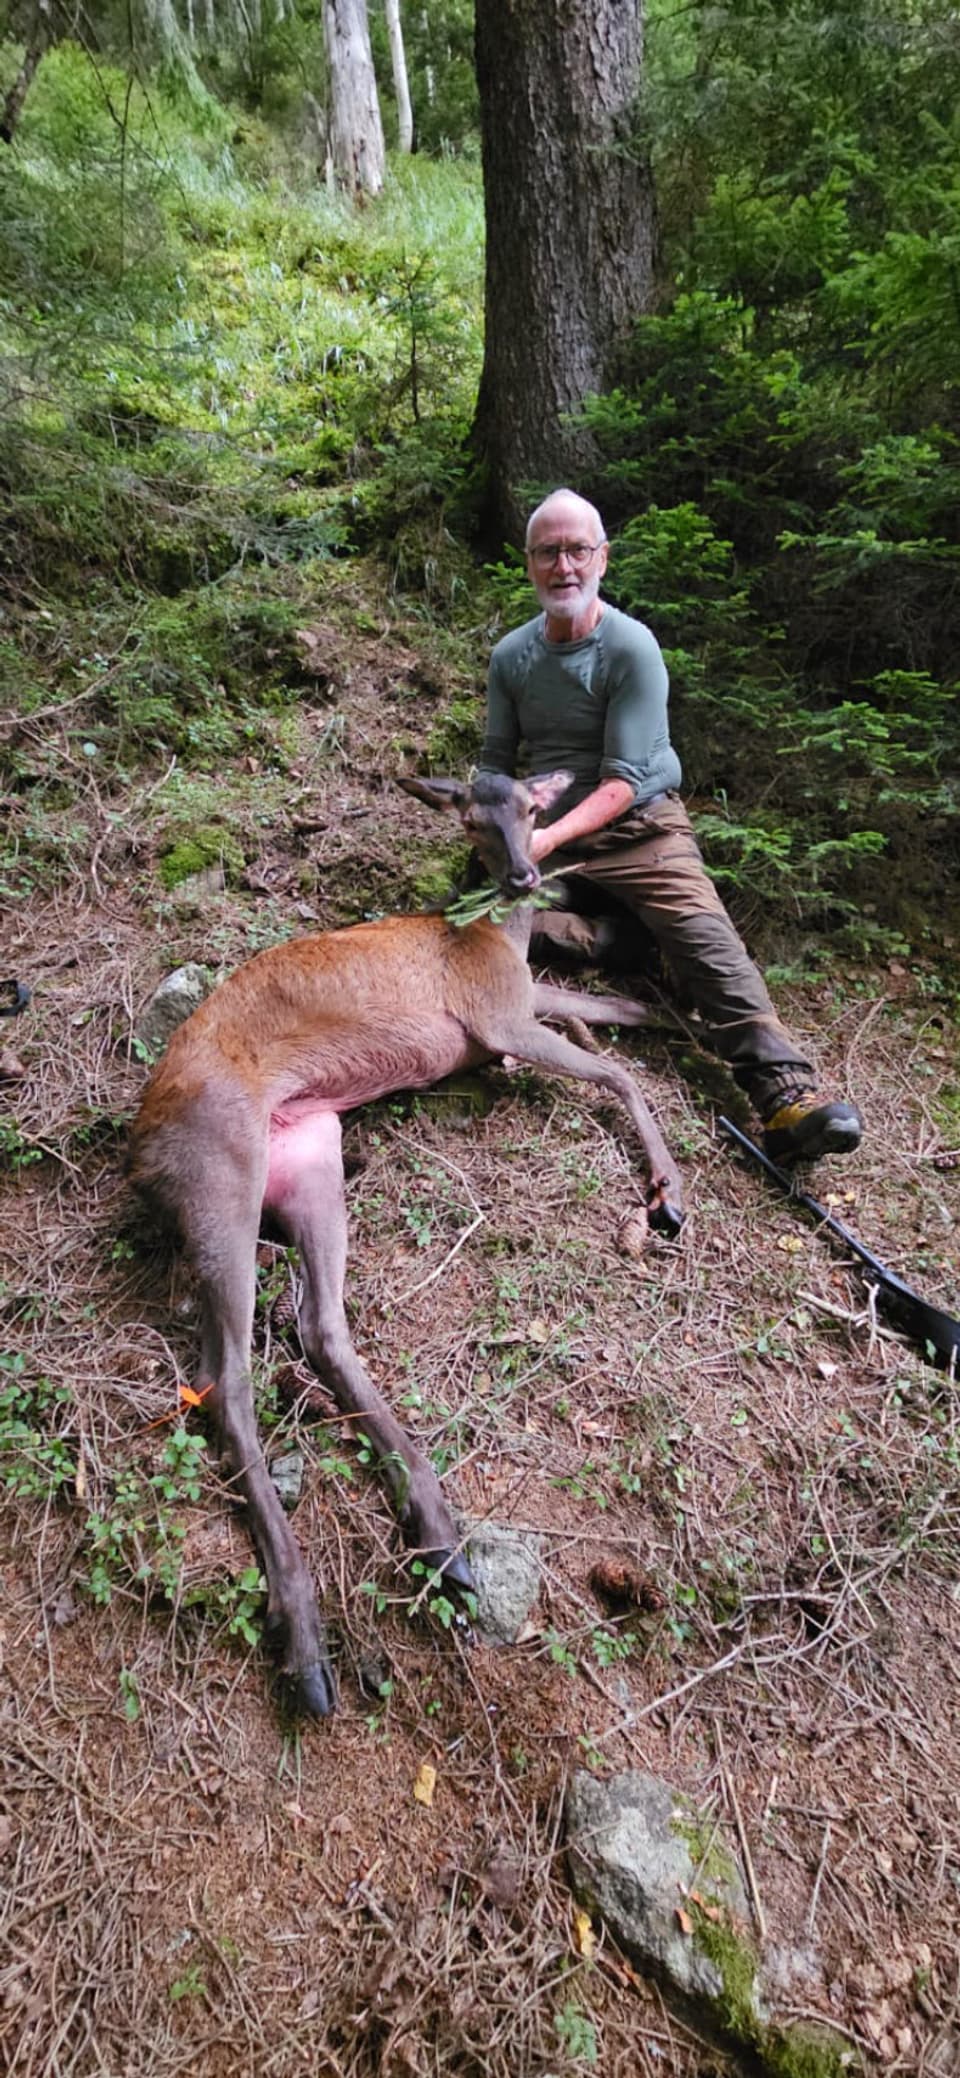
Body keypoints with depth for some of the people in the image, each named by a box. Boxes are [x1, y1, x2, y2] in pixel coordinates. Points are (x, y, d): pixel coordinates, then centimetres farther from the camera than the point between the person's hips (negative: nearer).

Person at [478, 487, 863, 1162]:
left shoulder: (633, 648, -8)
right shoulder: (510, 655, 9)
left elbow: (624, 781, -15)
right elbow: (496, 760, 14)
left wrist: (548, 839, -29)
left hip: (641, 826, -5)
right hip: (550, 836, 5)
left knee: (704, 932, -29)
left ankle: (785, 1091, -40)